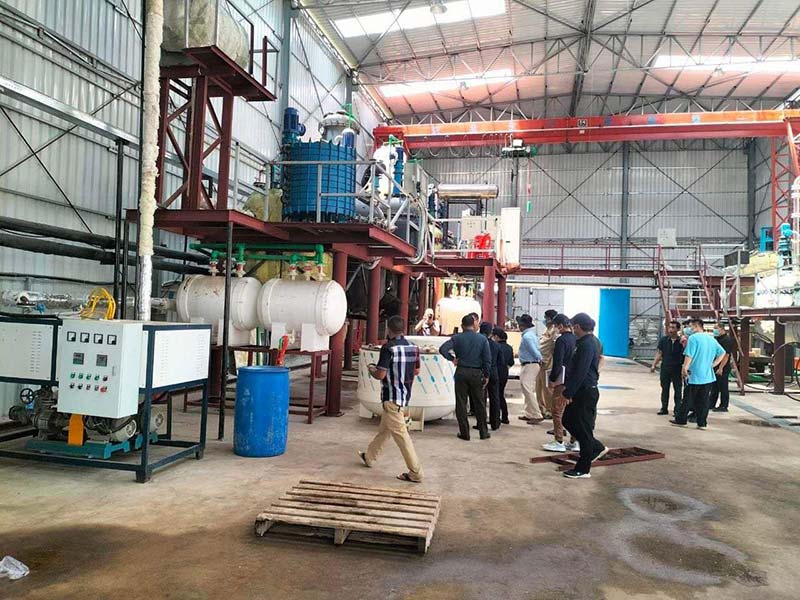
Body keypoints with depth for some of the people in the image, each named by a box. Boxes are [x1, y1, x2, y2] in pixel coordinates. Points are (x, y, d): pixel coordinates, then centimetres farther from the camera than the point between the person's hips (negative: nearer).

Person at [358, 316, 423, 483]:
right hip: (405, 394, 8)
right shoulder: (413, 347, 3)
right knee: (384, 428, 22)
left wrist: (371, 369, 2)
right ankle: (369, 456, 39)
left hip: (392, 397, -8)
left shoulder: (388, 348, -18)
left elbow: (380, 375, -18)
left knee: (400, 434, -3)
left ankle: (415, 473, 0)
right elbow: (416, 371, 11)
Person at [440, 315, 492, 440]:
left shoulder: (457, 338, -2)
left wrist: (452, 359, -1)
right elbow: (487, 359, -1)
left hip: (461, 372, -1)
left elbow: (443, 349, -15)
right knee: (479, 403, 10)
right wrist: (486, 375, 6)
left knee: (461, 403, 6)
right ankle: (483, 432, 16)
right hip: (476, 373, 1)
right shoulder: (482, 339, 0)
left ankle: (464, 432, 8)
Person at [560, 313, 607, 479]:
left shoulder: (587, 345, -19)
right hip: (580, 392, 10)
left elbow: (580, 372, -23)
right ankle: (597, 448, 29)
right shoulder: (583, 343, 13)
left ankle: (583, 469, 11)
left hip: (586, 392, -10)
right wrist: (567, 387, 13)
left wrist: (568, 393, -19)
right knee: (568, 421, 18)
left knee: (583, 429, 0)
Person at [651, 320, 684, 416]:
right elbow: (659, 353, 7)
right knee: (664, 389, 9)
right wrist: (654, 365, 3)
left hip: (677, 369, -2)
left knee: (678, 390, 4)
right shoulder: (663, 340, 2)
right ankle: (664, 408, 18)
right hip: (665, 368, 2)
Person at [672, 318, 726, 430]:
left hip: (694, 375, -6)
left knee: (688, 400, 3)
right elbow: (722, 353, 14)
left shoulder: (693, 338, -12)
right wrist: (713, 364, 10)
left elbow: (689, 355, -18)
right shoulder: (711, 339, 10)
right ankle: (702, 423, 11)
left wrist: (685, 369, -10)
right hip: (708, 375, 6)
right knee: (704, 400, 9)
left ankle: (681, 420, 12)